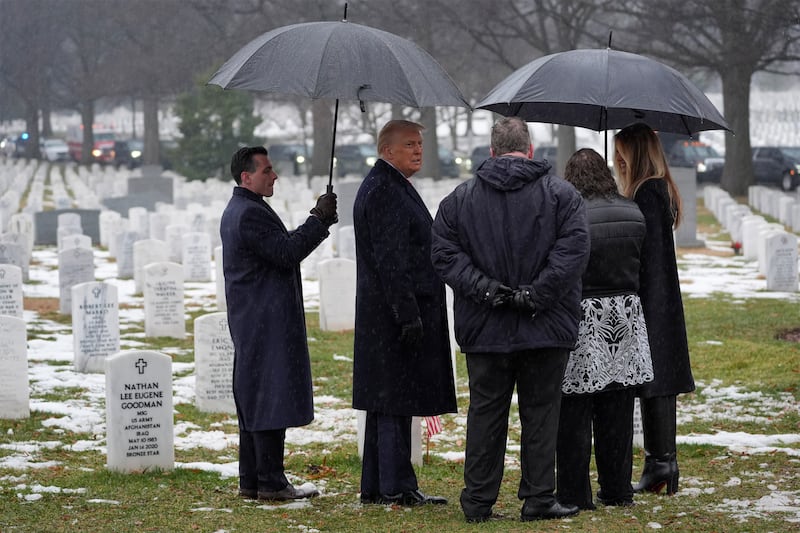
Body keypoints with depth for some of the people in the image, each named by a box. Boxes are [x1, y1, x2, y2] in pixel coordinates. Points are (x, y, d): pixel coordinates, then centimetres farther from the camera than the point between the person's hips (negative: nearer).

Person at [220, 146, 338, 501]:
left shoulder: (236, 211, 18)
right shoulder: (250, 214, -17)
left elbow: (282, 247, 19)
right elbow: (288, 252, -21)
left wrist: (317, 221, 11)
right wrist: (320, 220, -14)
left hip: (250, 322, 11)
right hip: (267, 322, -11)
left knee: (253, 400, 12)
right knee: (271, 400, -8)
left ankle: (251, 480, 16)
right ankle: (271, 482, -7)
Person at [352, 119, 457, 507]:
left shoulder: (389, 187, 20)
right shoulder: (385, 191, -14)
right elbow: (390, 260, -21)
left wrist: (413, 311, 24)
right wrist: (408, 314, -23)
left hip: (386, 312, 11)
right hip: (395, 311, -11)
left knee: (388, 400, 12)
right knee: (396, 399, -7)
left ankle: (376, 487, 16)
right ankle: (396, 488, -5)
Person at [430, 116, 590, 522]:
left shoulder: (460, 198, 5)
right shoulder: (561, 194, -1)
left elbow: (445, 255, -3)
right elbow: (573, 249, -12)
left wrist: (485, 290, -9)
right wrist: (535, 295, -13)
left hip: (484, 330, 2)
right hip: (546, 329, -2)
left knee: (486, 413, 8)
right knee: (540, 412, 5)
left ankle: (478, 501, 10)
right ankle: (538, 499, 7)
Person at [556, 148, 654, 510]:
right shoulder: (633, 214, 4)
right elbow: (641, 264, 10)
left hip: (580, 315, -5)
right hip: (625, 312, 5)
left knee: (574, 415, 1)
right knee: (617, 412, 13)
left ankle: (574, 493, 3)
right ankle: (617, 490, 18)